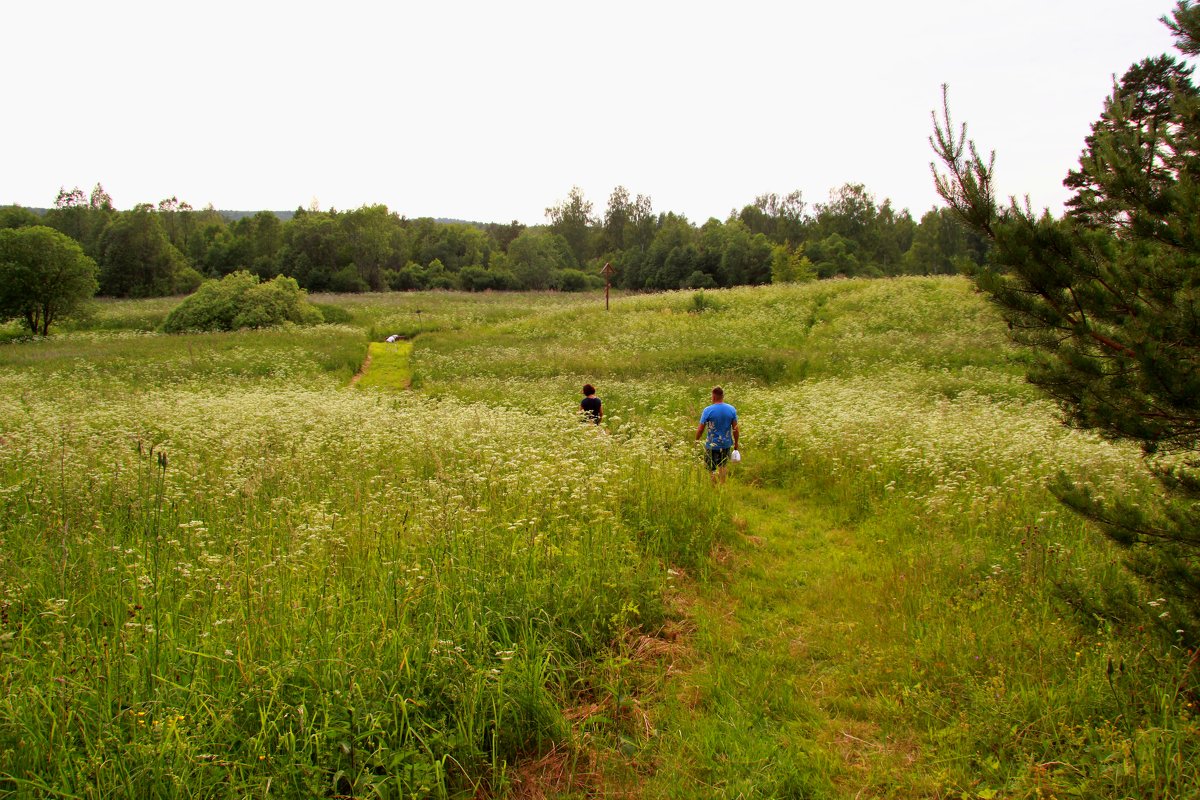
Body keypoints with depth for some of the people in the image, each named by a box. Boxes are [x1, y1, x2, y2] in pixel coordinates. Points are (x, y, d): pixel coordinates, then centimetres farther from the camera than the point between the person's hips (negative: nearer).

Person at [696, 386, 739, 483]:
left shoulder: (708, 410, -14)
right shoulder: (732, 409, -4)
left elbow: (701, 429, -10)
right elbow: (735, 429, 0)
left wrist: (696, 441, 7)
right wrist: (736, 443, 13)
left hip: (712, 445, -4)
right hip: (727, 444, 4)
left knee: (711, 470, 8)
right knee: (723, 467, 22)